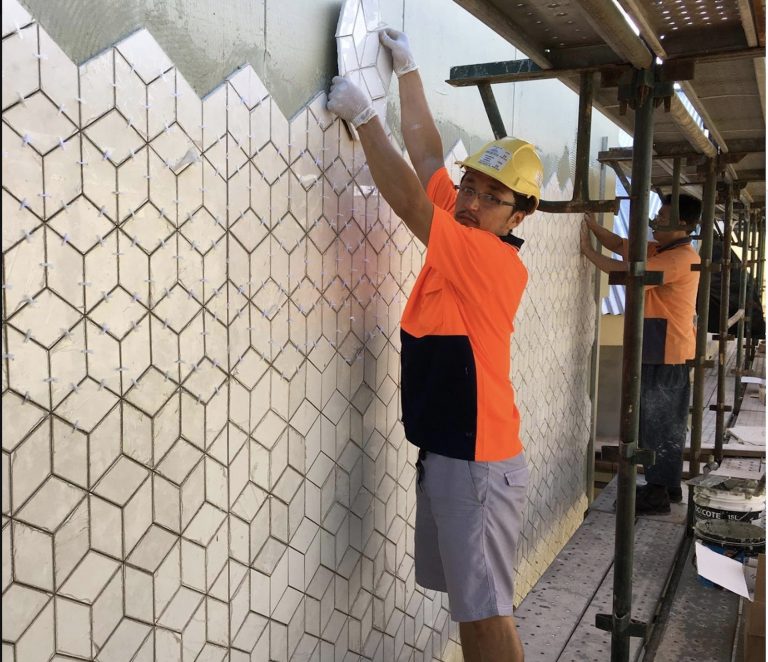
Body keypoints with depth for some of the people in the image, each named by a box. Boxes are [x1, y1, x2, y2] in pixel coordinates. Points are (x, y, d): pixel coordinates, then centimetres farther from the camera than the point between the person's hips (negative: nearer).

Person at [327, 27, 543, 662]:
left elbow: (407, 199, -20)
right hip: (444, 450, 9)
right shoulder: (463, 237, 5)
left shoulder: (496, 262, -17)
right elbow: (426, 151, 12)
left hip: (478, 460, -9)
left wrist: (362, 114, -12)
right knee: (469, 604, 17)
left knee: (486, 610, 1)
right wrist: (406, 66, 18)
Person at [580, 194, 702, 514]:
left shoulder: (681, 258, -18)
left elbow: (628, 272, -24)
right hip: (664, 352, 10)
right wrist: (591, 222, -1)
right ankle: (668, 486, 26)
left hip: (665, 354, -10)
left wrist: (588, 250, -16)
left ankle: (657, 494, 5)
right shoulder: (661, 251, 12)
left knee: (655, 422, -3)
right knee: (667, 422, 16)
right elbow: (620, 245, 13)